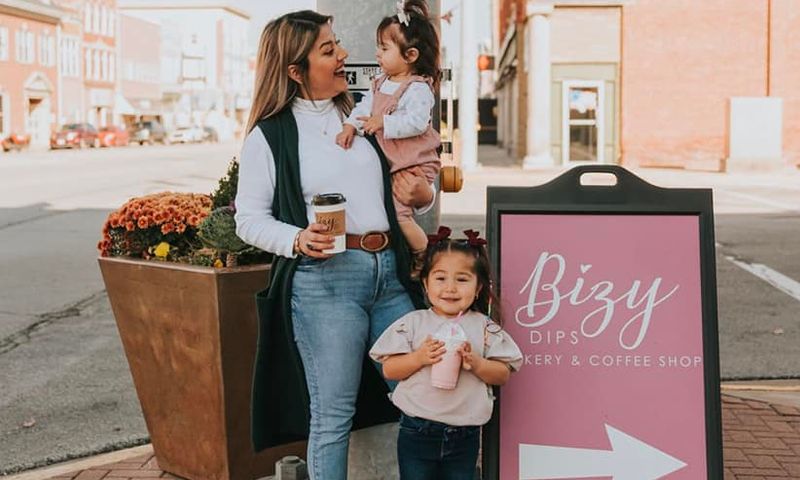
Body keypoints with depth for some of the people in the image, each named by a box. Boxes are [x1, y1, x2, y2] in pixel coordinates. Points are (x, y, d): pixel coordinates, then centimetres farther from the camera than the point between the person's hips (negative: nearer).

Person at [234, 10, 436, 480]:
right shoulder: (269, 136, 2)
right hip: (323, 279, -5)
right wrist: (298, 240, -16)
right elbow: (249, 218, 2)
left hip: (389, 272, 5)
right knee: (333, 415, 0)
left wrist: (423, 196, 3)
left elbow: (401, 184, 25)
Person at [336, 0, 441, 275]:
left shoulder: (418, 88, -16)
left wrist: (383, 123, -30)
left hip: (414, 164, -9)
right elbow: (364, 108, 5)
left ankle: (425, 255, 3)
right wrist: (349, 127, -12)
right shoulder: (380, 84, 10)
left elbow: (417, 121, -28)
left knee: (397, 212, -19)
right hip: (387, 162, 9)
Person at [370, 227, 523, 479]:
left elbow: (503, 374, 0)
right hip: (418, 431, -1)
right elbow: (389, 370, -3)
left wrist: (476, 363, -18)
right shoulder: (413, 323, -1)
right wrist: (419, 358, -19)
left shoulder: (484, 327, 0)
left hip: (464, 436, 1)